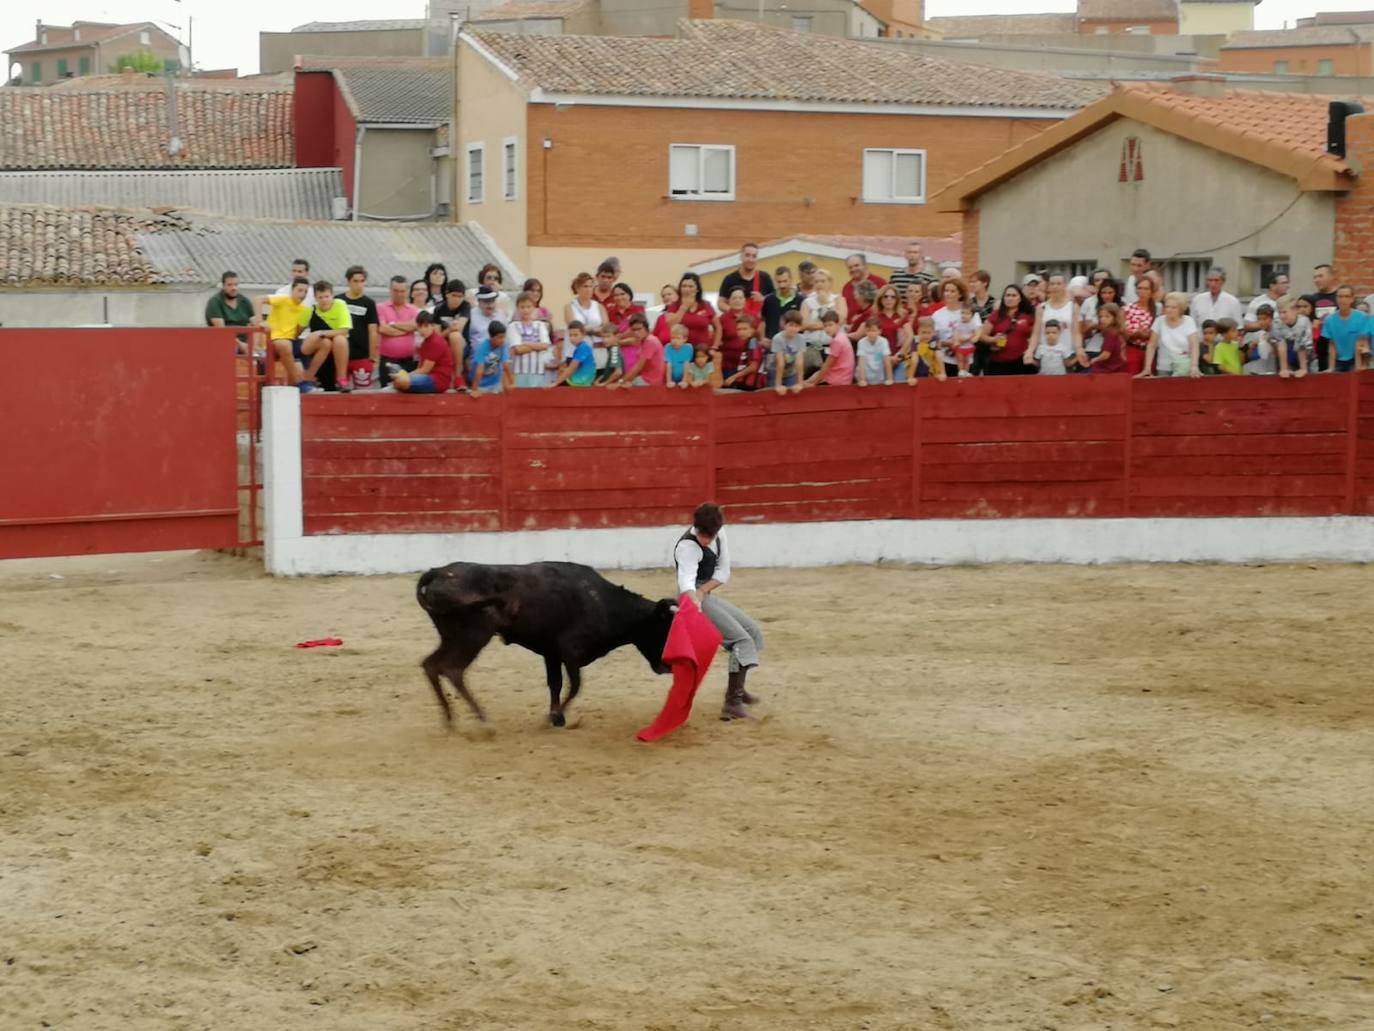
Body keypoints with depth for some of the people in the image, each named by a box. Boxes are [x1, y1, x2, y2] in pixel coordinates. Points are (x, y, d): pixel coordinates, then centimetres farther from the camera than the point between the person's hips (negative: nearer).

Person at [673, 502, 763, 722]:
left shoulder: (718, 533, -2)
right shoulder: (688, 547, -26)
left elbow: (723, 572, 0)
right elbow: (686, 580, -43)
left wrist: (703, 590, -18)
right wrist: (694, 598, -64)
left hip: (708, 595, 9)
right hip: (694, 599, -9)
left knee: (753, 632, 15)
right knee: (742, 640, -21)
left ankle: (736, 688, 28)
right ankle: (733, 703, -28)